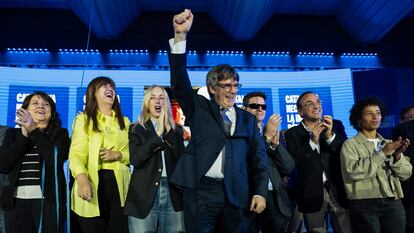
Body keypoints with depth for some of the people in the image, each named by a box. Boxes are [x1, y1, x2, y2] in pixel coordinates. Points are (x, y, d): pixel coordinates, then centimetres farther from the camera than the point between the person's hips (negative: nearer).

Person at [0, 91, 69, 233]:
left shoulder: (60, 133, 7)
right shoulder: (13, 133, 15)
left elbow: (58, 159, -11)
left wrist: (34, 131, -12)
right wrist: (25, 136, -5)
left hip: (48, 200, -2)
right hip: (16, 200, 2)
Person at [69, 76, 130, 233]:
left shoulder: (124, 122, 19)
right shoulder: (83, 119, 5)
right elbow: (76, 152, -9)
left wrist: (117, 154, -7)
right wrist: (82, 179, -28)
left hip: (119, 185, 3)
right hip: (93, 185, -3)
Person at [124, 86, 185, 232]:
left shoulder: (175, 130, 12)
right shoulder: (136, 129, 6)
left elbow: (182, 158, -3)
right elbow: (135, 160, -8)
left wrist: (168, 129, -6)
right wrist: (158, 134, -9)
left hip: (172, 194, 2)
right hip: (144, 195, -2)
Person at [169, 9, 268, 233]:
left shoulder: (248, 119, 13)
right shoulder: (199, 108, 8)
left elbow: (259, 157, 10)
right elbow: (179, 83, -6)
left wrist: (260, 191, -3)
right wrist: (180, 36, -16)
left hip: (237, 195, 2)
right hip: (201, 191, -2)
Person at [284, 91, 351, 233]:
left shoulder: (336, 126, 6)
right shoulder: (292, 134, -1)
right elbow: (293, 163, -11)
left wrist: (330, 136, -18)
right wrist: (312, 141, -21)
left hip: (338, 190, 2)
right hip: (312, 193, -1)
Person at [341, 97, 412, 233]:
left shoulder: (389, 144, 13)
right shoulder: (350, 144, 0)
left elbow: (405, 174, 7)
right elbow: (353, 171, -15)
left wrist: (397, 156, -12)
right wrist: (382, 154, -14)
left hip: (393, 203, 4)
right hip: (364, 205, -4)